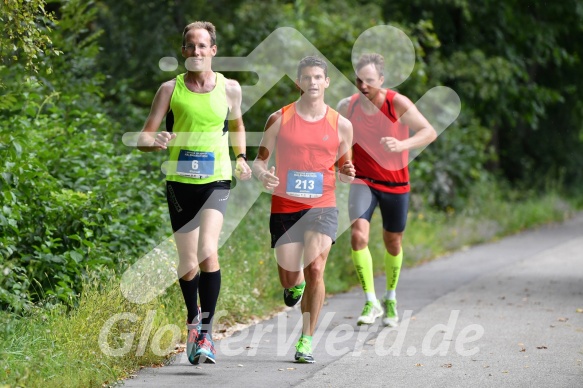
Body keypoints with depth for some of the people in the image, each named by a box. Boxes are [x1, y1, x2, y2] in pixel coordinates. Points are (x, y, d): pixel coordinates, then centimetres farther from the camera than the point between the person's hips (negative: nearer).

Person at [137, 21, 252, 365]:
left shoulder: (230, 88, 2)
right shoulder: (170, 89, -1)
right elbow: (143, 139, -2)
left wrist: (241, 159, 9)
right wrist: (155, 141, -24)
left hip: (217, 180, -1)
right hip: (180, 181, 1)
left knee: (208, 252, -22)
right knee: (188, 265, 6)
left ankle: (206, 332, -15)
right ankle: (193, 318, 35)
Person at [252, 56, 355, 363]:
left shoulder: (340, 124, 4)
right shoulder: (279, 119, 1)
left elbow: (344, 165, 16)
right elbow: (259, 161, 6)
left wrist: (346, 174, -8)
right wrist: (263, 175, -17)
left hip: (322, 207, 0)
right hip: (284, 207, 1)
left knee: (315, 268, -19)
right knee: (289, 279, 2)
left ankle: (306, 340, -9)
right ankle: (296, 284, 43)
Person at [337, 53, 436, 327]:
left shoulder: (397, 104, -15)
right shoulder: (347, 107, -6)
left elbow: (430, 132, -19)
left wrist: (403, 145, -37)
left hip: (395, 184, -1)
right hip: (363, 181, 1)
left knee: (393, 242, 13)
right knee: (358, 234, -22)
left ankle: (391, 299, 37)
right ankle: (371, 303, -15)